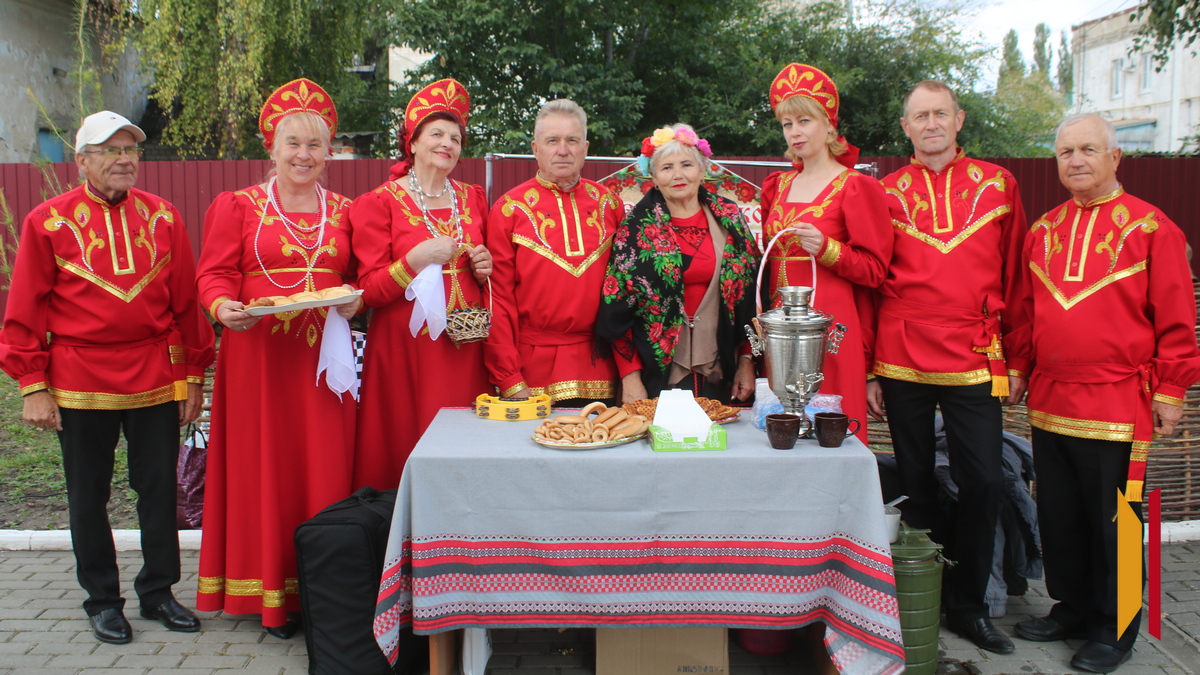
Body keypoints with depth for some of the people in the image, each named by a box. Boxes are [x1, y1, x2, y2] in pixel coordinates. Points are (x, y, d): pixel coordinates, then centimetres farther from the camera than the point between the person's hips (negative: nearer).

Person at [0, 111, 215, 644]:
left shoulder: (162, 217, 5)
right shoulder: (48, 221, 0)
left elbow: (186, 301, 6)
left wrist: (193, 374, 5)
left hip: (156, 377, 2)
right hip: (80, 381, -1)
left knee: (159, 487, 8)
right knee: (88, 494, 9)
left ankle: (158, 591, 25)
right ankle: (102, 600, 24)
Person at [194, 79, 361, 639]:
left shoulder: (343, 211, 13)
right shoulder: (238, 206, 5)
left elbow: (360, 276, 13)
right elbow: (214, 274, 1)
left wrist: (355, 300, -8)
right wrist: (224, 307, -20)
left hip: (324, 358, 2)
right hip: (259, 356, -2)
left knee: (325, 468, 2)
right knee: (266, 467, 2)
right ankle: (270, 592, 14)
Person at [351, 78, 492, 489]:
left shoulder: (472, 199, 13)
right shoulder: (380, 204, 0)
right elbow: (369, 292, -6)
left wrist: (484, 270, 2)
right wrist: (417, 259, -18)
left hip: (465, 352, 4)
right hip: (405, 351, -3)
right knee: (406, 452, -2)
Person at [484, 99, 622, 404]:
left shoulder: (608, 203, 7)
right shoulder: (509, 209, -2)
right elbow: (498, 299, -4)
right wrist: (510, 381, -9)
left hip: (599, 367, 2)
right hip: (534, 367, -2)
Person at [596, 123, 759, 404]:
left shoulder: (729, 219, 4)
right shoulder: (636, 229, -3)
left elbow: (752, 294, 7)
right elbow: (617, 311, -4)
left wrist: (747, 361, 3)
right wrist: (630, 377, -9)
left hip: (720, 372, 2)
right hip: (658, 374, -2)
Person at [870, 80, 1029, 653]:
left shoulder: (997, 185, 7)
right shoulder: (888, 194, 6)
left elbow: (1015, 276, 8)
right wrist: (870, 368, 2)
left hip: (975, 359, 0)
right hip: (903, 361, 0)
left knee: (983, 482, -2)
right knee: (916, 484, 8)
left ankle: (968, 606, 16)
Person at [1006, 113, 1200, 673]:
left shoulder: (1150, 227, -4)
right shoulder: (1042, 233, 11)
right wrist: (1018, 367, 13)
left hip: (1118, 405, -5)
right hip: (1049, 402, 5)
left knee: (1112, 521, 3)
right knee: (1058, 516, 13)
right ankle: (1070, 609, 30)